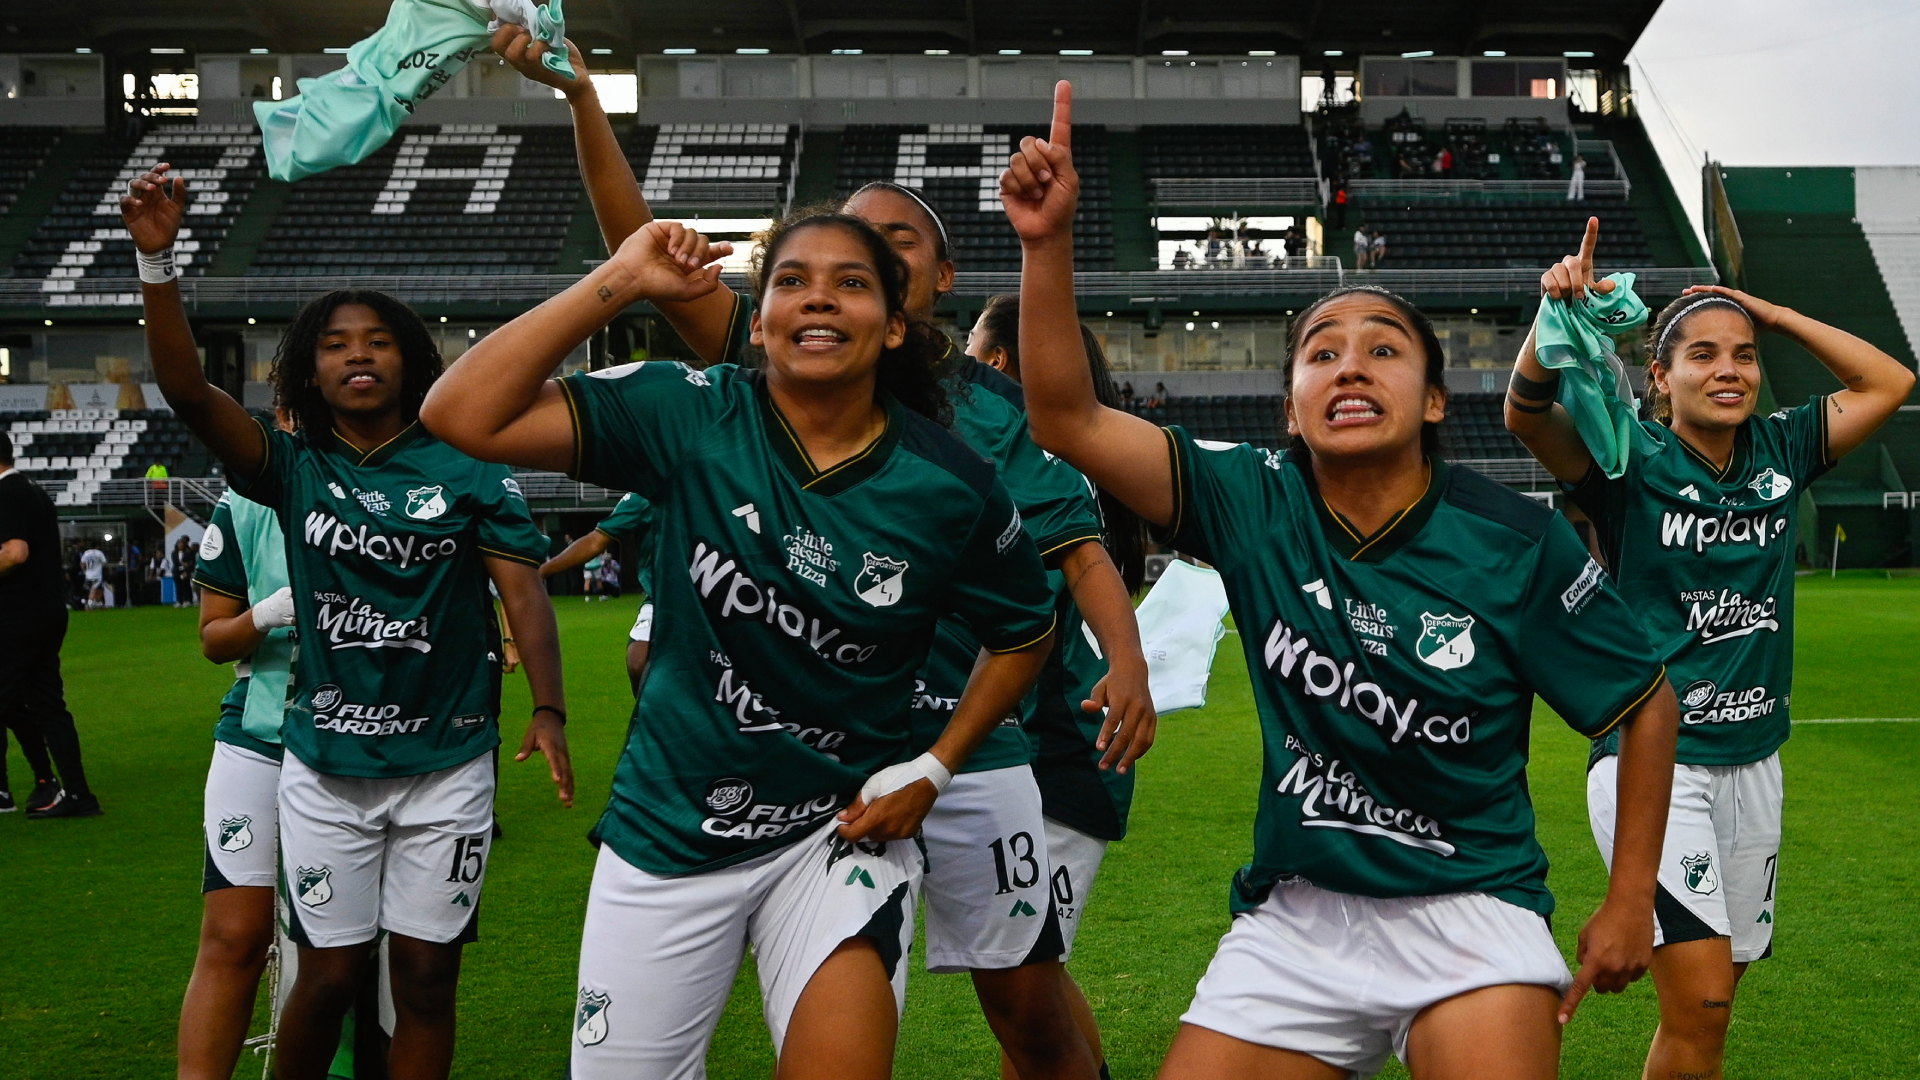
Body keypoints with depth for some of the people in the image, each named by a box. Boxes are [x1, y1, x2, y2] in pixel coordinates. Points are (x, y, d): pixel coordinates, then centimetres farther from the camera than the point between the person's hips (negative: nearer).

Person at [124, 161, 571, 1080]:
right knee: (332, 971, 7)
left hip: (448, 762, 0)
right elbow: (186, 388, -13)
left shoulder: (465, 469, -3)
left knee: (426, 973, 7)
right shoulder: (295, 470, 0)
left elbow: (522, 589, -9)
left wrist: (549, 710, -21)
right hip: (325, 763, 1)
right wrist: (157, 259, -26)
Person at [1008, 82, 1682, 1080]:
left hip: (1465, 908, -2)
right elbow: (1067, 418, -14)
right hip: (1295, 914, 3)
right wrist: (1048, 242, -25)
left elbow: (1645, 704, 2)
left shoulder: (1517, 543, -10)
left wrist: (1631, 901, 4)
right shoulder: (1256, 505, -6)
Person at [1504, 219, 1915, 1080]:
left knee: (1707, 1006, 11)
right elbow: (1526, 412, -23)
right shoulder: (1633, 460, -7)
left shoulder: (1780, 454, 7)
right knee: (1701, 1004, -13)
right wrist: (1560, 310, -41)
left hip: (1751, 766, 6)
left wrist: (1770, 312, 6)